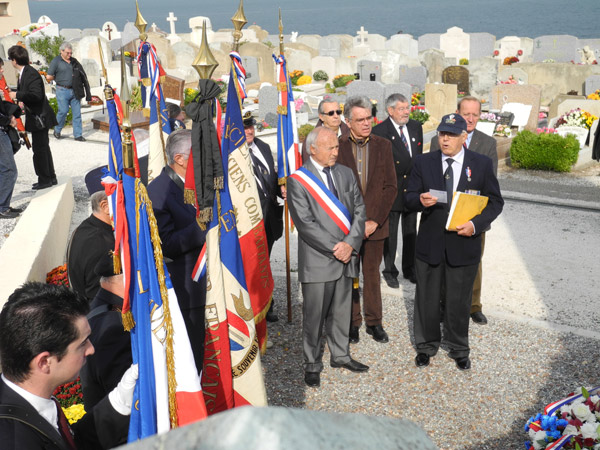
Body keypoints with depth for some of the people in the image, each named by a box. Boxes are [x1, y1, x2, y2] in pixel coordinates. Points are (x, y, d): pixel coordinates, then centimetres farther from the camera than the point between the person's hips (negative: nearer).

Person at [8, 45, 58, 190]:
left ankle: (45, 180, 8)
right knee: (43, 147, 17)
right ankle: (50, 177, 27)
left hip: (39, 117, -10)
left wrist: (17, 95, -22)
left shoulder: (31, 74, -20)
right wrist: (22, 100, 8)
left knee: (39, 149, -2)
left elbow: (36, 95, -30)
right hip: (36, 117, 10)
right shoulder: (23, 73, 11)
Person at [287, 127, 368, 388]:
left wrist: (350, 243, -8)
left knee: (341, 312, 16)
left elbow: (359, 210, 6)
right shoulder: (297, 181, -7)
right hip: (317, 260, -5)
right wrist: (334, 248, -15)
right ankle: (312, 364, 19)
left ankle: (340, 356, 33)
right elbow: (305, 223, -13)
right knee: (314, 316, 3)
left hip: (346, 256, 5)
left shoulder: (345, 174, 10)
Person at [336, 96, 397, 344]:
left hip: (375, 223, 1)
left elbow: (390, 187, 0)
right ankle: (352, 322, 24)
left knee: (372, 274, 12)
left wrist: (374, 221, -9)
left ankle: (374, 322, 25)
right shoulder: (337, 147, -5)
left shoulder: (383, 145, 2)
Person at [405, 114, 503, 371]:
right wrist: (420, 200, -23)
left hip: (464, 243, -1)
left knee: (459, 301, 12)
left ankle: (459, 350, 33)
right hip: (429, 243, 1)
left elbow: (495, 201, 1)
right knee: (427, 299, 12)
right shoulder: (423, 162, 1)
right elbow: (409, 198, 1)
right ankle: (426, 346, 32)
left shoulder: (481, 164, -1)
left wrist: (476, 224, -15)